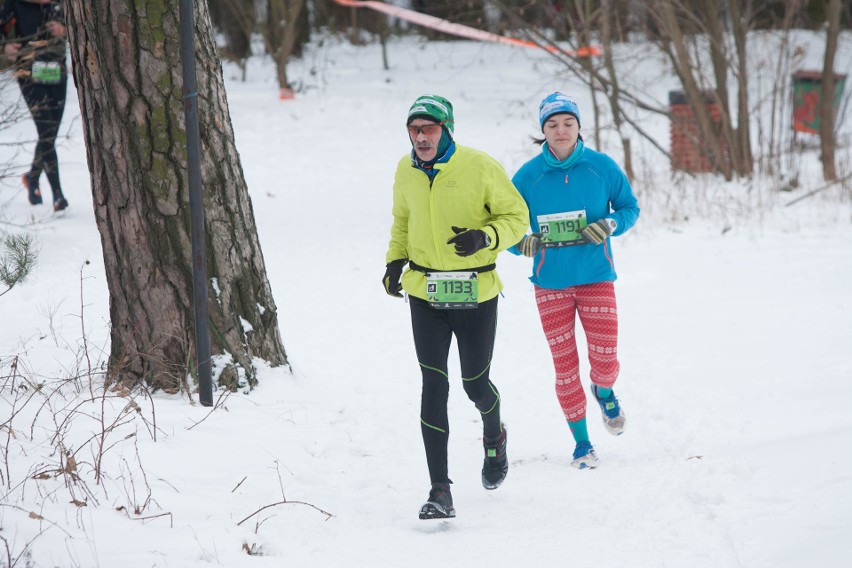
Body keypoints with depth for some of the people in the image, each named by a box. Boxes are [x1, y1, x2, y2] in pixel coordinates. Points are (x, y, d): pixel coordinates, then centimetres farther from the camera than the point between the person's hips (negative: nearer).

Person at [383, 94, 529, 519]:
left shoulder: (480, 167, -12)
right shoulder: (406, 171, 2)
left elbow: (516, 217, -5)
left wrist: (485, 237, -23)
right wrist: (394, 261, 7)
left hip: (475, 293, -2)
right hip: (425, 294, 2)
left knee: (475, 384, 8)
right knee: (434, 387, -7)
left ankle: (494, 437, 45)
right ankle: (440, 492, -6)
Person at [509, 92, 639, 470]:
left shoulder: (602, 167, -3)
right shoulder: (527, 176, -4)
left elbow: (630, 208, 6)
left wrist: (610, 225, -14)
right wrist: (522, 242, -17)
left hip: (596, 278, 0)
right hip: (551, 284, 0)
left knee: (605, 361, -4)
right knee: (565, 367, 3)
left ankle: (604, 392, 34)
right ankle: (581, 442, 18)